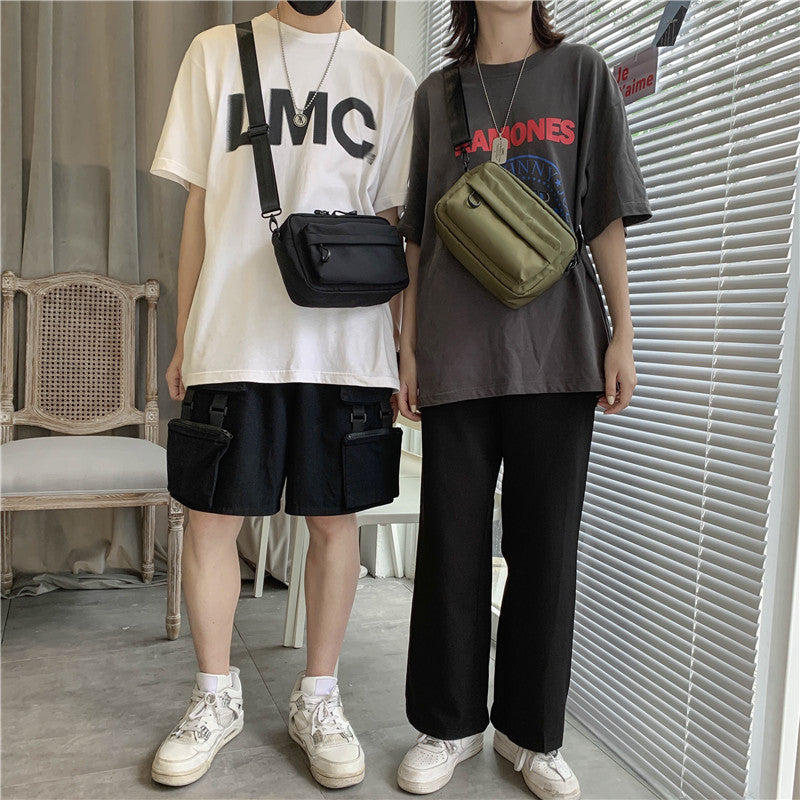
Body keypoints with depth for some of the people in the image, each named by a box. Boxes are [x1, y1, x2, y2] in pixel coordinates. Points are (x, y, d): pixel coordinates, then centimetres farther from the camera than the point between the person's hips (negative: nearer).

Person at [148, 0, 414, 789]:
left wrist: (404, 344, 5)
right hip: (232, 338, 1)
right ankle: (216, 697, 25)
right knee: (210, 517, 4)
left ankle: (317, 698, 23)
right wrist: (182, 338, 7)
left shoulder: (388, 79, 11)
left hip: (347, 344, 0)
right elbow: (198, 205, 9)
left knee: (333, 519, 5)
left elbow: (395, 224, 10)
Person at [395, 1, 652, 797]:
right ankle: (449, 724, 22)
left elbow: (607, 216, 6)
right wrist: (409, 345, 5)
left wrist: (621, 333, -2)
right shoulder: (436, 94, 13)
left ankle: (530, 731, 21)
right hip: (456, 351, 1)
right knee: (453, 542, 5)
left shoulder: (580, 71, 11)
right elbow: (418, 237, 12)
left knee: (545, 543, 4)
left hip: (558, 348, 0)